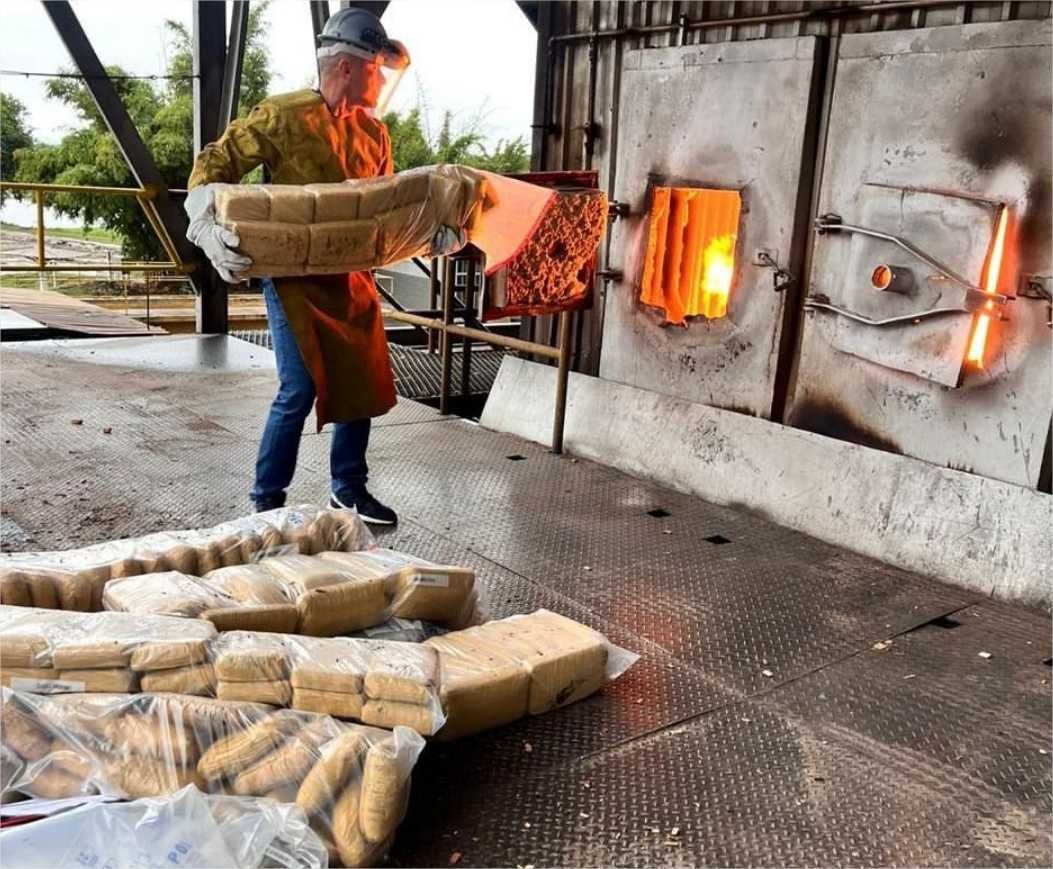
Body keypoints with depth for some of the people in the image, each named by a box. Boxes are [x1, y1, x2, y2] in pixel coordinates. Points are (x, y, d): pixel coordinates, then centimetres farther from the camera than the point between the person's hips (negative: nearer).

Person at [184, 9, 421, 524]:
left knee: (364, 382, 9)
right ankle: (266, 501, 8)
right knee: (301, 389, -10)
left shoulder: (374, 133, 7)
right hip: (296, 278, -6)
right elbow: (216, 164, -8)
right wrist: (209, 229, -22)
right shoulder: (283, 117, -11)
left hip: (352, 278, 7)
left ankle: (348, 489, 27)